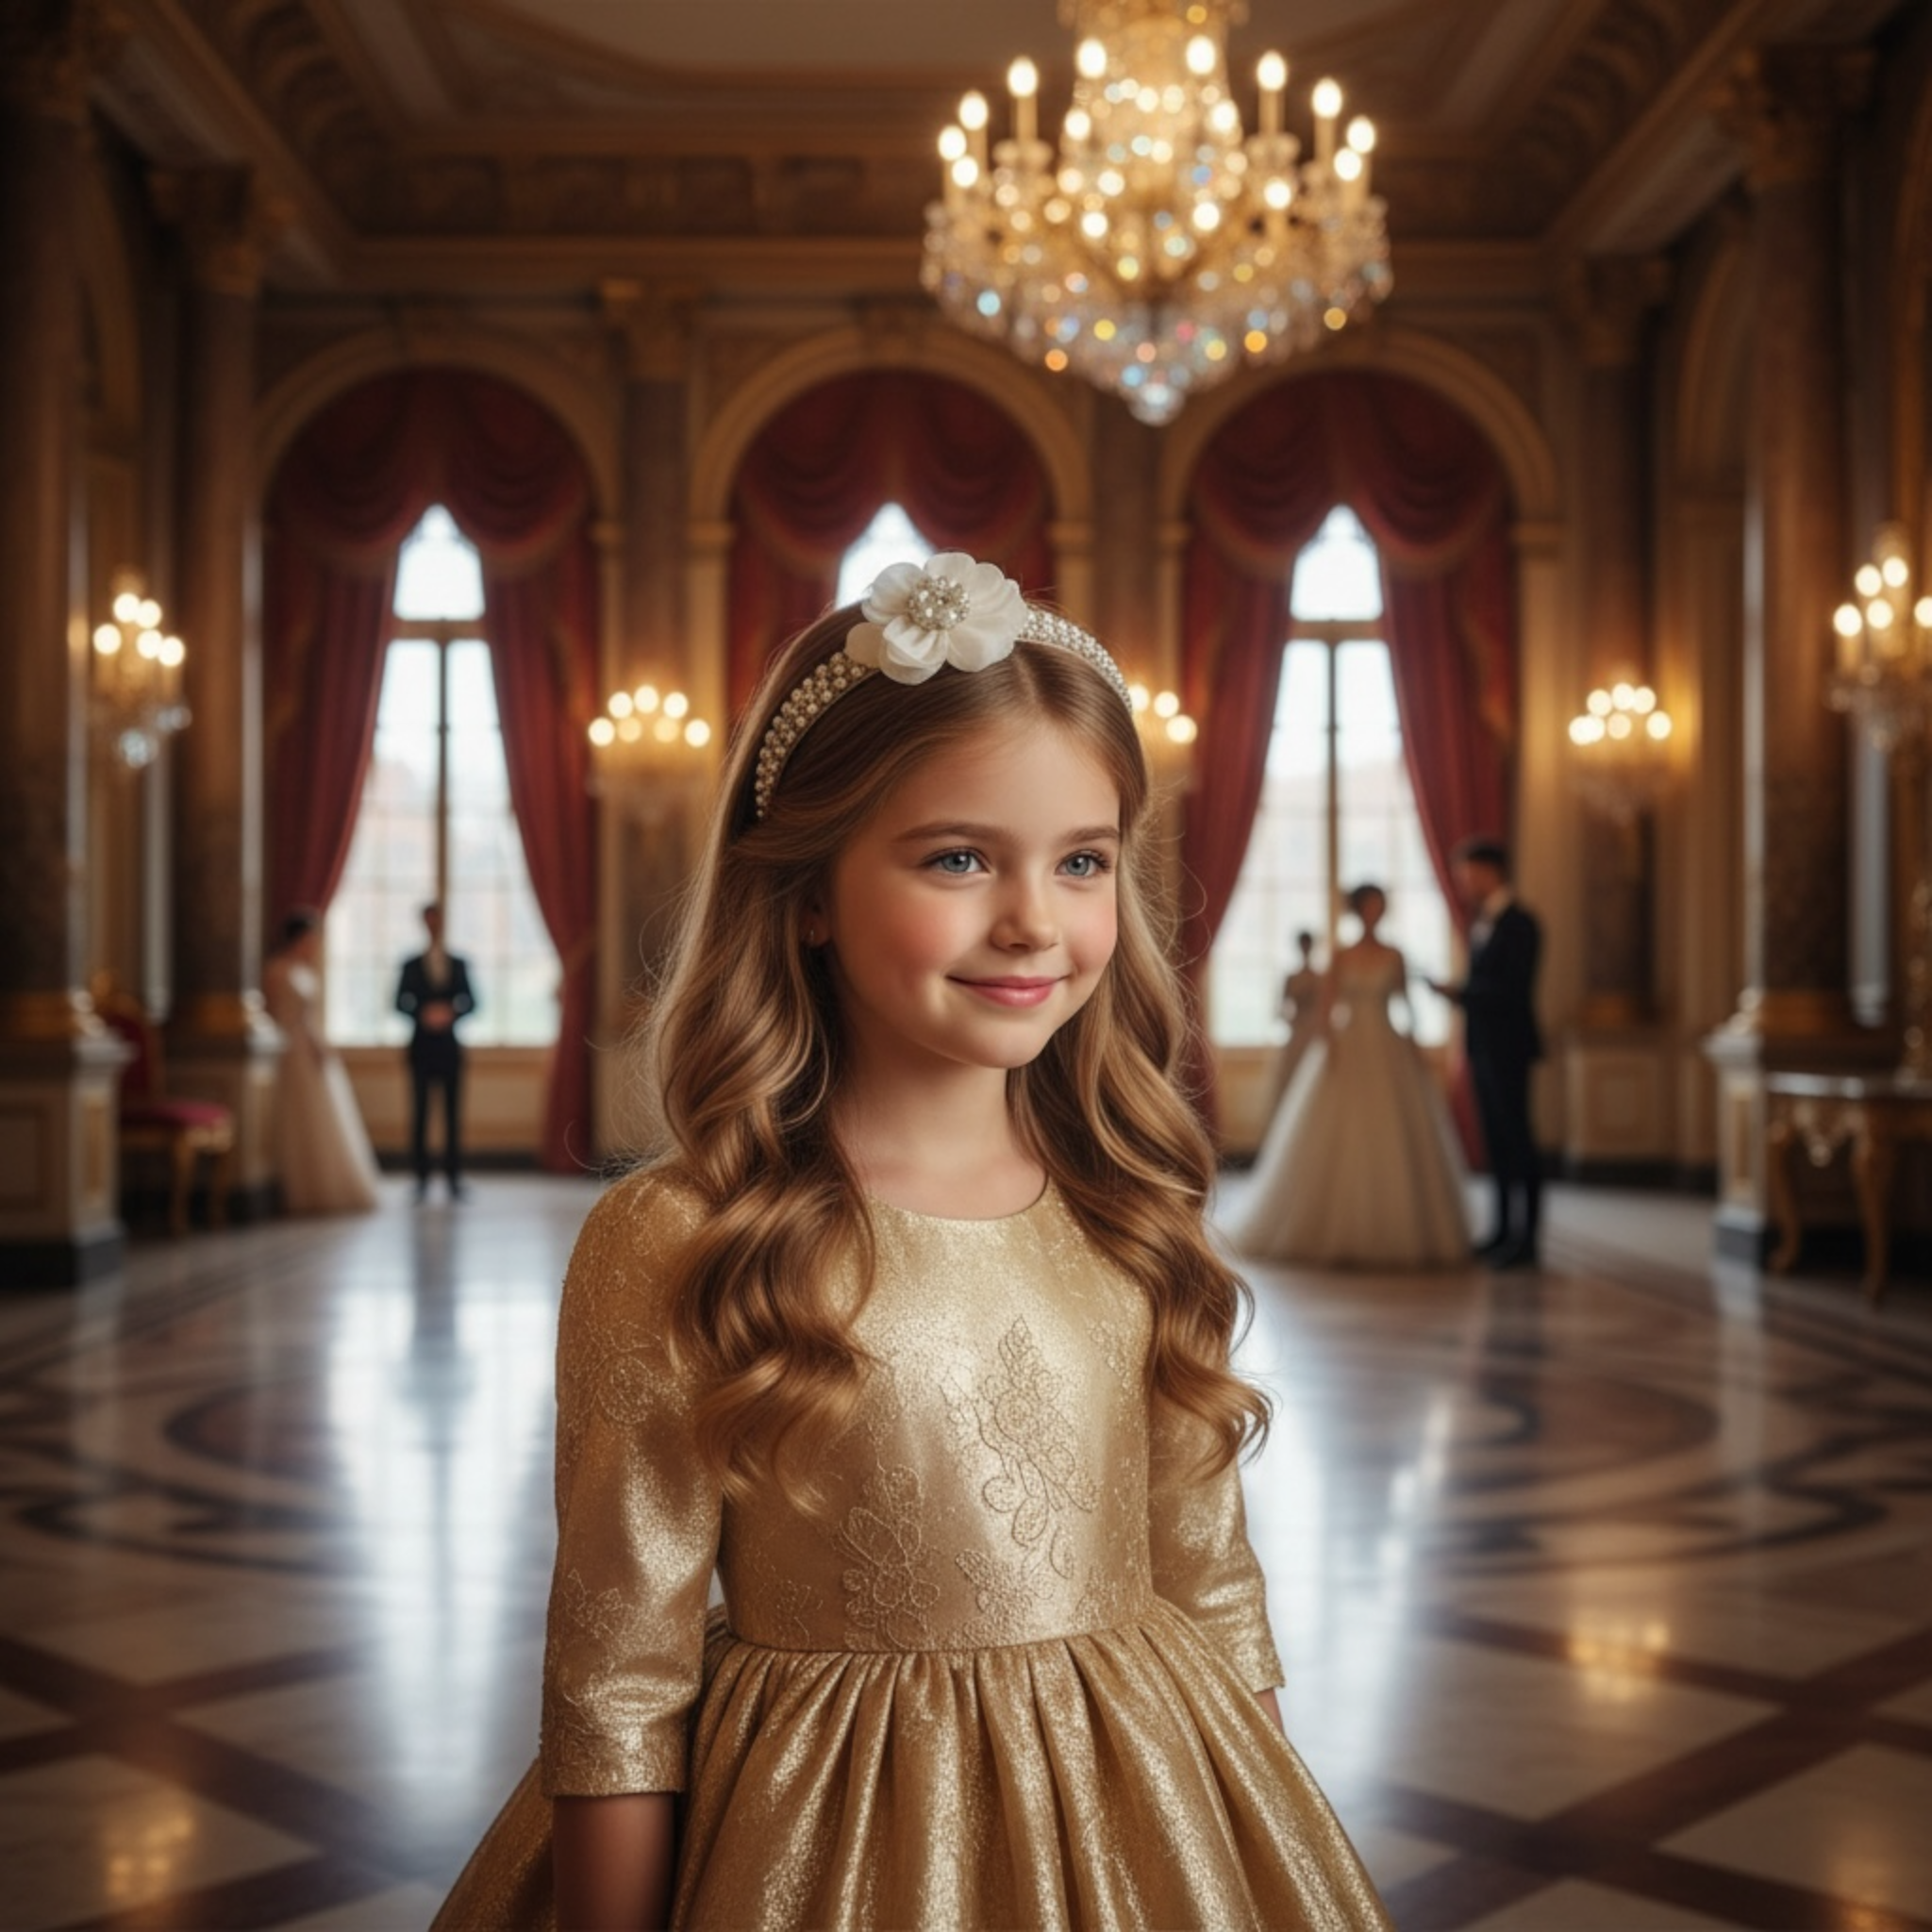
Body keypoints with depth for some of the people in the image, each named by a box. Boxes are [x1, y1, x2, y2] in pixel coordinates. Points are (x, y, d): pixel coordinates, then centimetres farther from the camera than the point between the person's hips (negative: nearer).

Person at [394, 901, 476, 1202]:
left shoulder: (459, 964, 10)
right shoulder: (411, 966, 7)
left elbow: (470, 1001, 4)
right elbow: (401, 1002, 0)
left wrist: (451, 1012, -15)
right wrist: (423, 1013, -18)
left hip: (450, 1045, 1)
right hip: (422, 1045, -1)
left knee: (453, 1111, -1)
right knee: (420, 1111, -2)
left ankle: (454, 1177, 1)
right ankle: (421, 1178, 1)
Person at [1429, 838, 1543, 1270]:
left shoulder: (1518, 924, -13)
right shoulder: (1481, 922, 14)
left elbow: (1513, 991, -19)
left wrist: (1457, 993, -17)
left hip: (1508, 1049, -9)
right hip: (1483, 1049, 9)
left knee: (1517, 1139, -5)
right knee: (1496, 1141, 12)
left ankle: (1528, 1238, -1)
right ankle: (1504, 1230, 18)